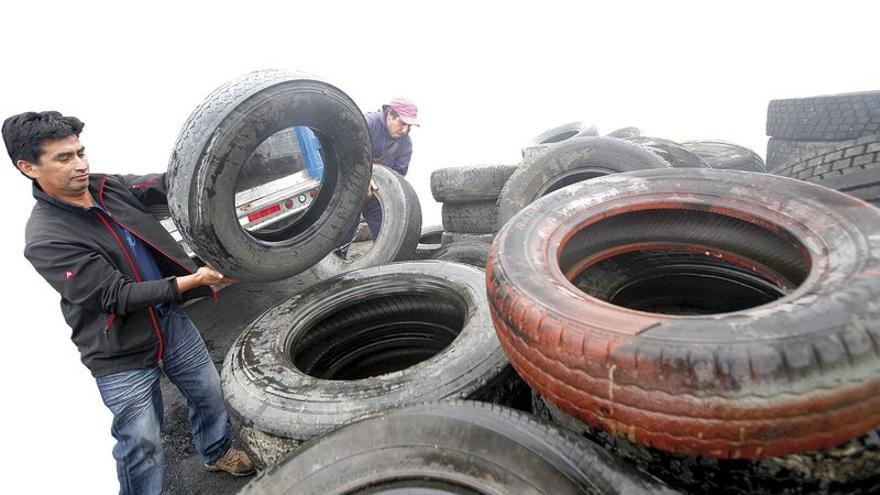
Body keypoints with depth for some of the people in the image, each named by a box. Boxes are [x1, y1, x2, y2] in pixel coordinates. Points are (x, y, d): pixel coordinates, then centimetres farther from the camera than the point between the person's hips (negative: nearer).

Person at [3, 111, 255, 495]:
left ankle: (217, 452, 49)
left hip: (171, 320, 7)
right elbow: (116, 296, -24)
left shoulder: (108, 187, -2)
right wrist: (191, 281, -31)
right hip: (122, 356, -6)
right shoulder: (45, 240, -21)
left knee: (209, 391, 22)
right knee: (142, 445, 7)